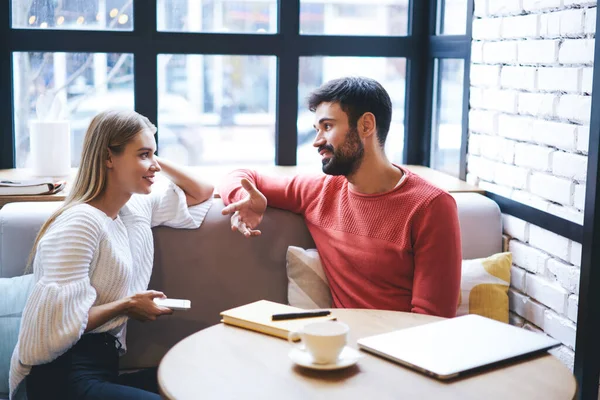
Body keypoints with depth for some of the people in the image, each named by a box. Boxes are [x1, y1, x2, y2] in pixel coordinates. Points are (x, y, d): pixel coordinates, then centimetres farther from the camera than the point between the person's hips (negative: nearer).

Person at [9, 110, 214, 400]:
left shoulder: (139, 207, 10)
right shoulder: (81, 223, -16)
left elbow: (201, 194, 24)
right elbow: (57, 323, -22)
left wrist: (158, 162, 11)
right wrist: (127, 305, -10)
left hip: (105, 364, 9)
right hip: (63, 376, -8)